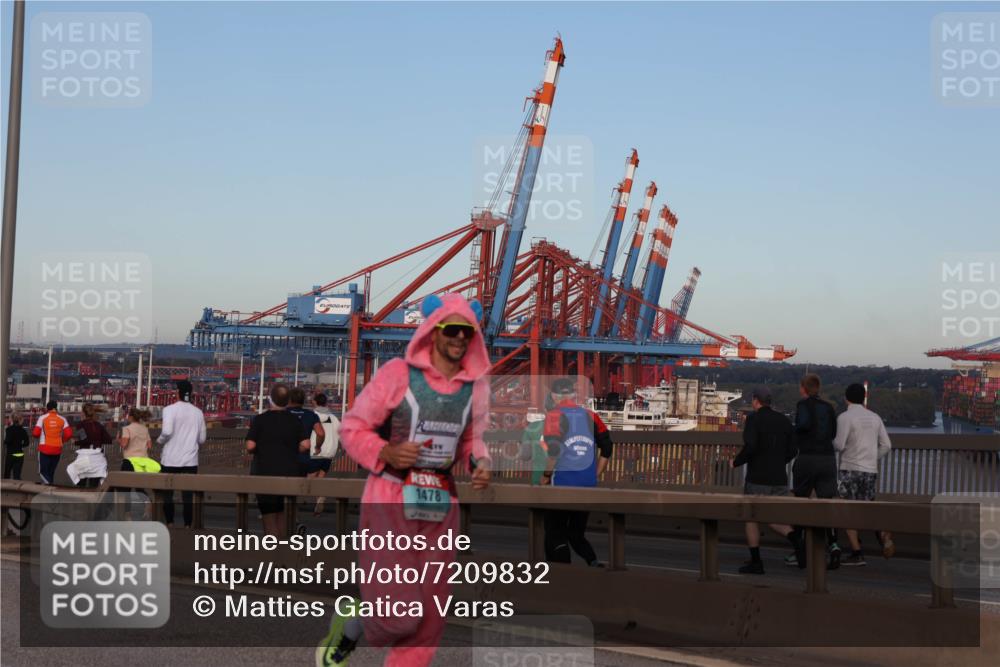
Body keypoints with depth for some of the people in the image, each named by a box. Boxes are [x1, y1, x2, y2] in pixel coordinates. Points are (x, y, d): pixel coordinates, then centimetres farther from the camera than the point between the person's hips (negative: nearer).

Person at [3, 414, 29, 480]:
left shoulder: (9, 429, -10)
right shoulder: (23, 430, 3)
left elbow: (8, 441, -20)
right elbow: (27, 443, 2)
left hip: (10, 454, -3)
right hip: (20, 455, 3)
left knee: (7, 474, 13)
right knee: (17, 475, 2)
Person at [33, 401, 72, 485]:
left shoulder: (42, 418, -4)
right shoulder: (62, 419, 3)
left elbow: (35, 433, -8)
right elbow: (69, 434, -5)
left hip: (44, 449, -3)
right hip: (57, 449, 3)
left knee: (43, 472, 0)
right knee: (51, 472, 14)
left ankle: (48, 484, -26)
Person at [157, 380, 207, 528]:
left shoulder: (170, 409, -7)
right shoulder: (198, 412, 5)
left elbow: (167, 431, -19)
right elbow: (202, 439, 9)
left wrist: (160, 440, 1)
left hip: (170, 459, -2)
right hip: (190, 460, 2)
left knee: (167, 492, 10)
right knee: (188, 494, 3)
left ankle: (169, 523, 9)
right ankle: (187, 525, 0)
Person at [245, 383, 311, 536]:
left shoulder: (260, 419, -8)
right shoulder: (295, 420, 1)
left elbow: (250, 446, -13)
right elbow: (305, 445, -7)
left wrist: (255, 452, 8)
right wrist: (290, 452, 10)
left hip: (265, 473, -3)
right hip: (290, 473, 3)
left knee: (269, 516, 3)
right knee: (283, 514, 17)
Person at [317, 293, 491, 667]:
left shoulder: (476, 385, 6)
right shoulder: (397, 374, -8)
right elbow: (352, 428, -3)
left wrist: (479, 463, -1)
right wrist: (387, 453, -20)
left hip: (441, 506, 5)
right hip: (391, 499, -5)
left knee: (428, 615, 6)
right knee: (396, 610, -9)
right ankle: (344, 629, 22)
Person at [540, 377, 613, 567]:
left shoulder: (554, 416, -7)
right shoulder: (590, 416, 8)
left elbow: (553, 450, -18)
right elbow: (606, 449, 7)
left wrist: (546, 476, -5)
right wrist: (595, 476, 15)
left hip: (561, 484, -5)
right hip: (588, 485, 5)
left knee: (555, 535, 5)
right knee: (577, 533, 18)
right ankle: (594, 563, -5)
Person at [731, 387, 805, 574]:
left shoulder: (753, 419, -8)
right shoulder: (784, 420, 9)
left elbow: (750, 447, -19)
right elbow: (792, 451, 8)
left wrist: (736, 462, -2)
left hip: (757, 479, -5)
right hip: (779, 479, 5)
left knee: (751, 518, 10)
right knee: (774, 520, 12)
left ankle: (755, 562, 9)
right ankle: (795, 539, -17)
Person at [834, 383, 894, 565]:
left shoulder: (845, 417, -9)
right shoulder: (875, 417, 9)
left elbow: (839, 446, -13)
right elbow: (886, 445, 8)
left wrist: (831, 441, 9)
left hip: (850, 469, -5)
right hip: (871, 470, 5)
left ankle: (856, 553, 0)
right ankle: (882, 533, -10)